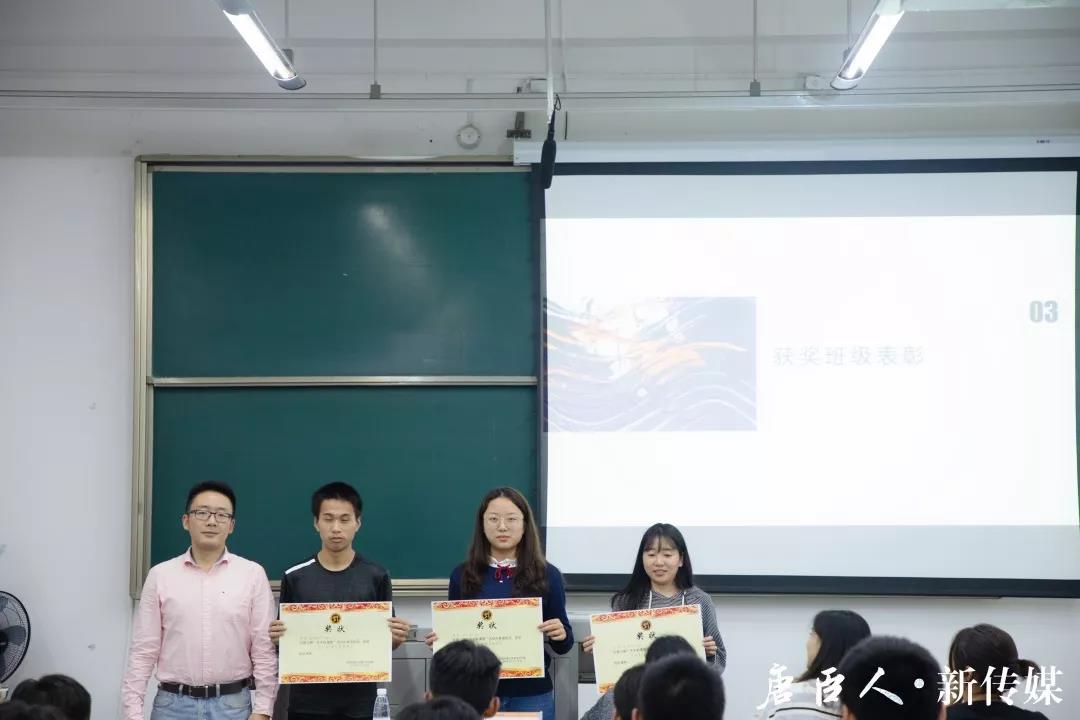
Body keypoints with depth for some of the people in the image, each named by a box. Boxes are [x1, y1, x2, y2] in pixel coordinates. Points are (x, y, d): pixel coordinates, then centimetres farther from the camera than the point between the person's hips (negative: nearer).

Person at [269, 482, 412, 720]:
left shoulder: (376, 576, 1)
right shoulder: (295, 577, 1)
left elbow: (386, 641, 6)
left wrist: (397, 637, -16)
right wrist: (276, 638, -15)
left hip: (358, 701, 0)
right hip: (307, 700, 0)